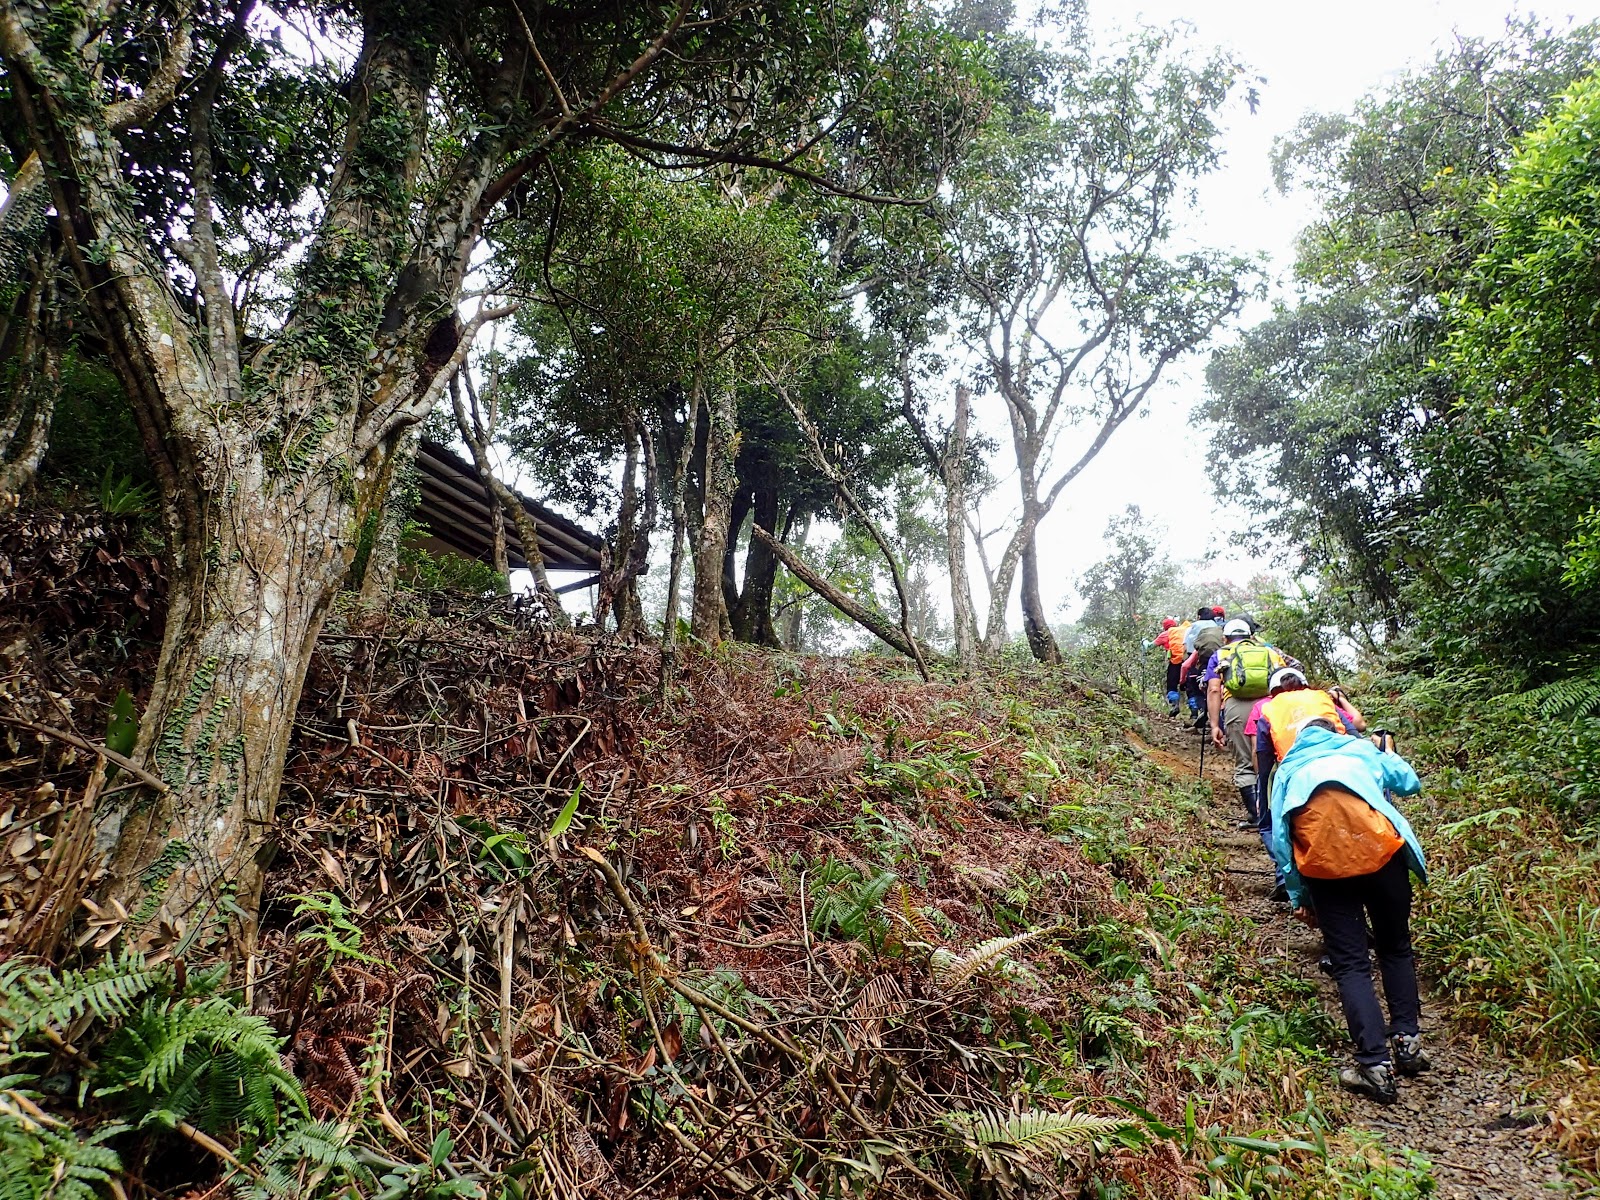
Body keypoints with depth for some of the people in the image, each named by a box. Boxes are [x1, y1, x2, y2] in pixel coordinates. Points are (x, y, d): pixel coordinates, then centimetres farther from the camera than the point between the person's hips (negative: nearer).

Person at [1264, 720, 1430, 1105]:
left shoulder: (1287, 770, 26)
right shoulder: (1359, 748, 26)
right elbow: (1410, 782, 25)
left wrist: (1298, 896, 24)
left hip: (1322, 860, -1)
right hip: (1378, 846, 1)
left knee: (1350, 963, 6)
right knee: (1396, 948, 22)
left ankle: (1376, 1064, -2)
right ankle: (1406, 1041, 21)